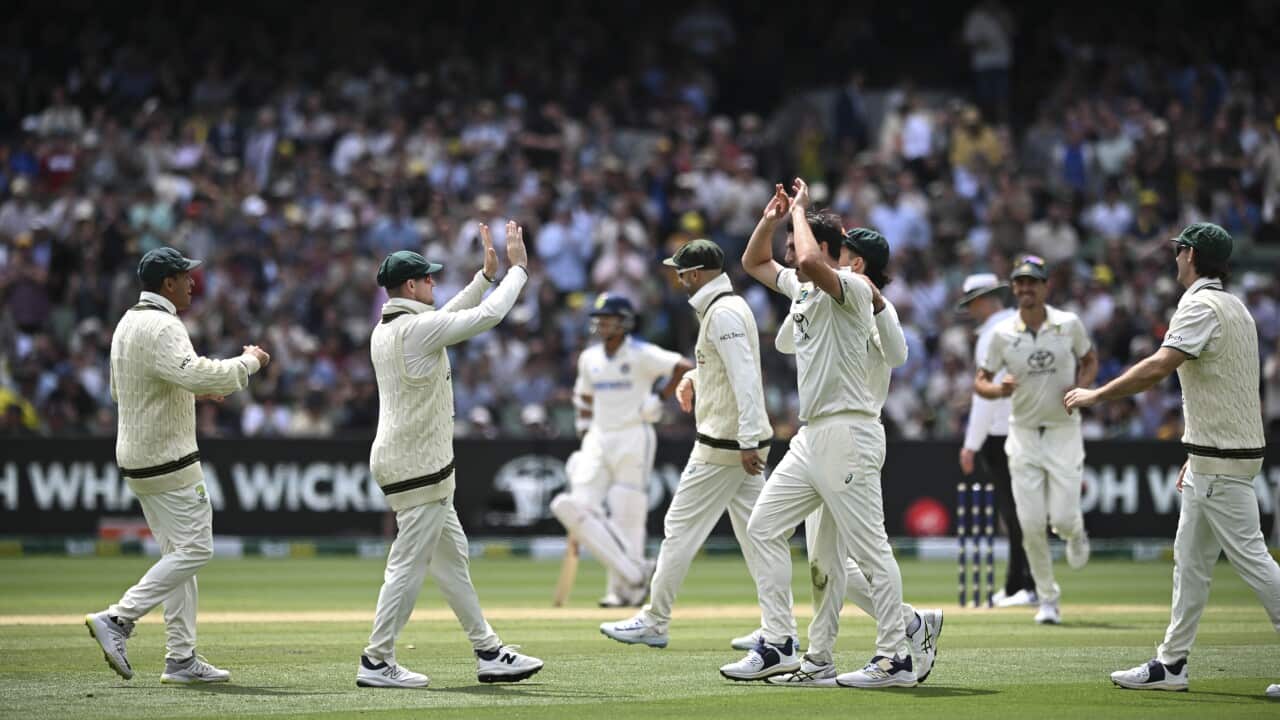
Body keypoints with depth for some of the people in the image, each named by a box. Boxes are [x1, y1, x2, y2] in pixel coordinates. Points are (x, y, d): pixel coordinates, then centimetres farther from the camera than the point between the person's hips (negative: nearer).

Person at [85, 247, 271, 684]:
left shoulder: (127, 324, 14)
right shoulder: (163, 327, -17)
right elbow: (197, 373, -33)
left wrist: (194, 391, 21)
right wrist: (249, 361, -18)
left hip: (136, 459, 10)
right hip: (168, 461, -10)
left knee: (178, 554, 11)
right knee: (194, 550, -6)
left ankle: (181, 659, 9)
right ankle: (118, 620, -12)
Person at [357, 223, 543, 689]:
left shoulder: (386, 331, 11)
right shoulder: (417, 329, -17)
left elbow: (446, 317, 26)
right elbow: (488, 316, -14)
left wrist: (486, 274, 23)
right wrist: (518, 268, -2)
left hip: (410, 463, 10)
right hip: (417, 467, -10)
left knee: (452, 558, 13)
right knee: (410, 563, -6)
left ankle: (488, 653, 18)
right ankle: (377, 663, -2)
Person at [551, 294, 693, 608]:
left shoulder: (641, 354, -8)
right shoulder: (589, 358, 12)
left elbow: (685, 368, -18)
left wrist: (659, 400, -17)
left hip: (633, 439, -7)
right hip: (598, 441, 7)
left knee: (627, 516, -7)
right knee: (576, 506, -8)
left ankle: (625, 589, 4)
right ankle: (634, 573, -5)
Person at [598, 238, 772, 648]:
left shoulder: (722, 313, -16)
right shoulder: (730, 306, 16)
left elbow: (745, 377, -25)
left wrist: (748, 441, -30)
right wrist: (693, 377, 18)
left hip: (724, 444, -10)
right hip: (745, 444, 10)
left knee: (681, 527, -1)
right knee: (755, 534, 8)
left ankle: (654, 622, 5)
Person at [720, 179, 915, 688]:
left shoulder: (852, 287, -12)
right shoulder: (800, 286, 17)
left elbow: (810, 261, -32)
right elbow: (753, 262, 31)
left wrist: (799, 212, -16)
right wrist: (771, 218, 14)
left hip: (848, 432, -10)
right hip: (812, 435, 10)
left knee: (869, 548, -8)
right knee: (764, 526, 8)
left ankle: (895, 660, -6)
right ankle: (778, 645, 9)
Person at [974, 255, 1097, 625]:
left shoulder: (1069, 324, -5)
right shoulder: (1002, 333, -4)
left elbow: (1090, 360, 12)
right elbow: (980, 382, 2)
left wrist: (1081, 386, -9)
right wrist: (999, 390, -21)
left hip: (1064, 432, -1)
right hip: (1024, 434, 1)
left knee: (1063, 518, -8)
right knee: (1031, 524, -3)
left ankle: (1076, 535, 31)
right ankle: (1048, 600, 13)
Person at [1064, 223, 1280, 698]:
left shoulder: (1201, 306, -15)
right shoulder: (1234, 307, 16)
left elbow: (1158, 367, -27)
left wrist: (1097, 395, -20)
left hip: (1220, 461, -10)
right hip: (1211, 457, 10)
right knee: (1191, 559, 12)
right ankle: (1171, 663, 15)